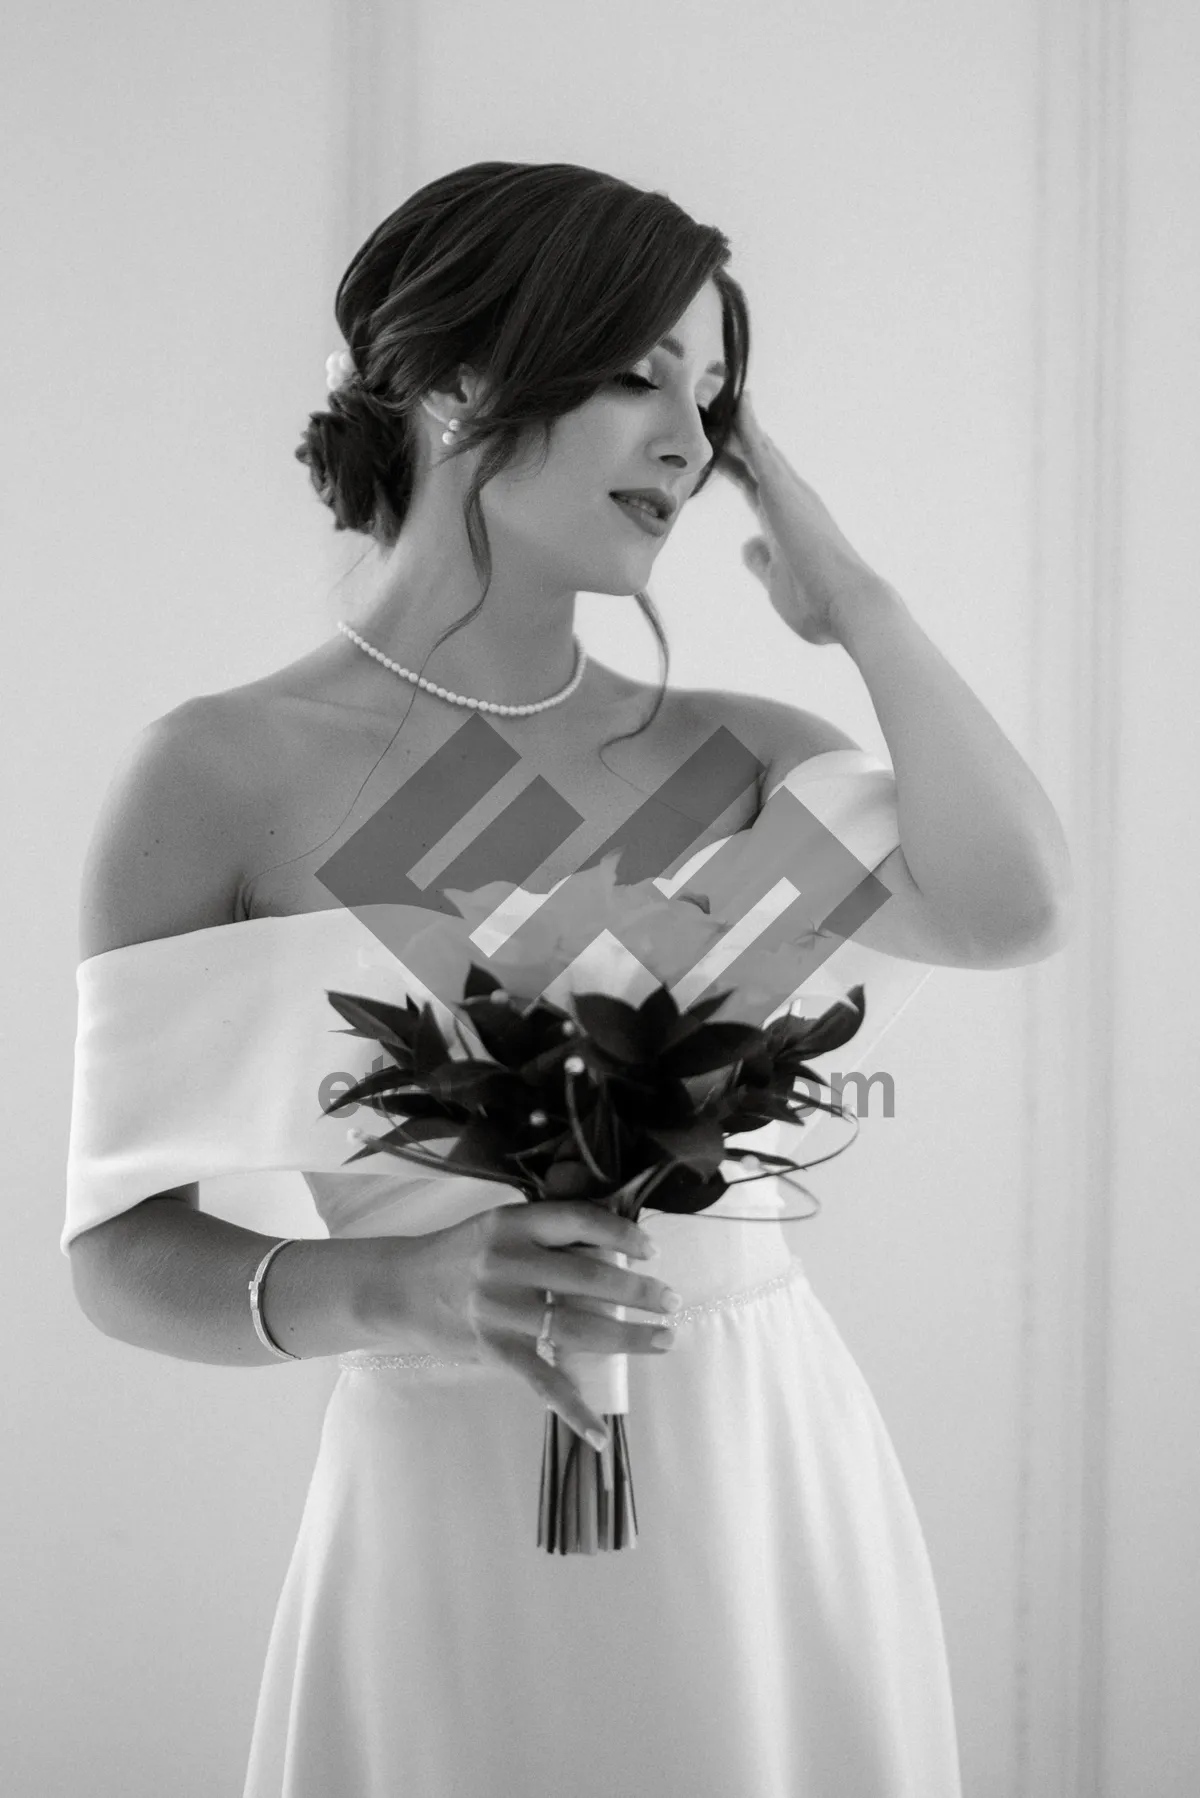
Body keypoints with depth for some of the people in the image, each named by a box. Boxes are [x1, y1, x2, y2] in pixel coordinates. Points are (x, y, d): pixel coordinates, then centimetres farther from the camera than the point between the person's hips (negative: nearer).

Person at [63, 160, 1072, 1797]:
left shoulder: (743, 761, 4)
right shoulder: (225, 777, -6)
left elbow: (1011, 909, -16)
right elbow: (124, 1252, -7)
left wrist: (853, 597, -3)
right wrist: (397, 1291, -25)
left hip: (786, 1489, 4)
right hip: (459, 1511, -3)